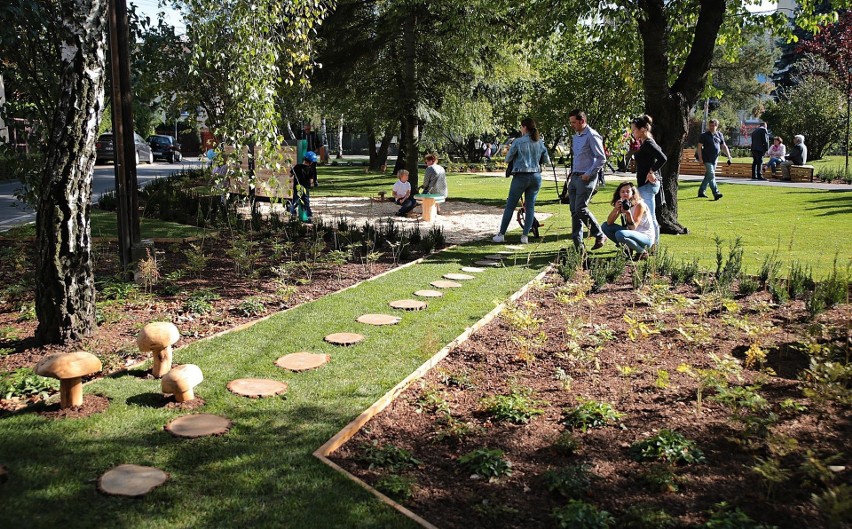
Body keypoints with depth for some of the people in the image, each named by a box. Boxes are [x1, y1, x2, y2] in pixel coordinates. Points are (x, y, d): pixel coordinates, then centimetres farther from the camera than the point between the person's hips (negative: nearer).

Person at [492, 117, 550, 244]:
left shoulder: (518, 142, -9)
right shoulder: (540, 142, 5)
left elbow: (507, 160, -2)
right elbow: (547, 161, 12)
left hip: (521, 176, -4)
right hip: (536, 176, 4)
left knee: (510, 206, 4)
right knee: (530, 206, 7)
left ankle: (501, 234, 8)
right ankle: (525, 235, 3)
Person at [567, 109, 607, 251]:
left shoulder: (592, 136, -11)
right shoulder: (575, 136, 17)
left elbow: (602, 158, -14)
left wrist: (588, 174, -16)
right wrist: (572, 173, 14)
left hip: (586, 178, -9)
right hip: (574, 177, 9)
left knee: (581, 209, -13)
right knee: (574, 211, 5)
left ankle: (600, 236, 2)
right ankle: (577, 243, 8)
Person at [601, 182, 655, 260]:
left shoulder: (639, 205, -18)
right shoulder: (621, 204, 1)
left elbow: (633, 228, -25)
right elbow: (609, 222, -9)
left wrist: (628, 213, -40)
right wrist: (616, 209, -25)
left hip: (646, 237, -7)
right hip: (633, 234, 7)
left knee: (620, 234, -35)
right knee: (605, 226, -2)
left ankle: (642, 252, -10)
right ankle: (627, 249, 6)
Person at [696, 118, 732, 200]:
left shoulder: (719, 135, 10)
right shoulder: (704, 135, -4)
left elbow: (724, 146, 14)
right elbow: (699, 147, -5)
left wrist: (729, 157, 7)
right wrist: (700, 158, -13)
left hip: (715, 159, 6)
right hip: (707, 159, -6)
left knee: (708, 176, 12)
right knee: (711, 176, -14)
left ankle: (701, 192, 21)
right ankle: (716, 194, -20)